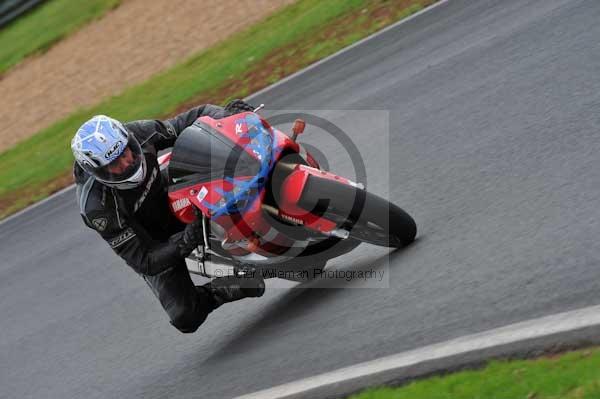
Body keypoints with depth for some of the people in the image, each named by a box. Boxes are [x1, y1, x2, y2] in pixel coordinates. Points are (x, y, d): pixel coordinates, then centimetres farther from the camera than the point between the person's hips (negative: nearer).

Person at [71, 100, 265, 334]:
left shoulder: (138, 133, -25)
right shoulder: (97, 208, -35)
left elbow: (194, 119, -13)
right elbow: (144, 261, -31)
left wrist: (229, 114, -33)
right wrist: (186, 241, -46)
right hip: (153, 248, -4)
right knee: (186, 317, -19)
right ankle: (222, 291, 9)